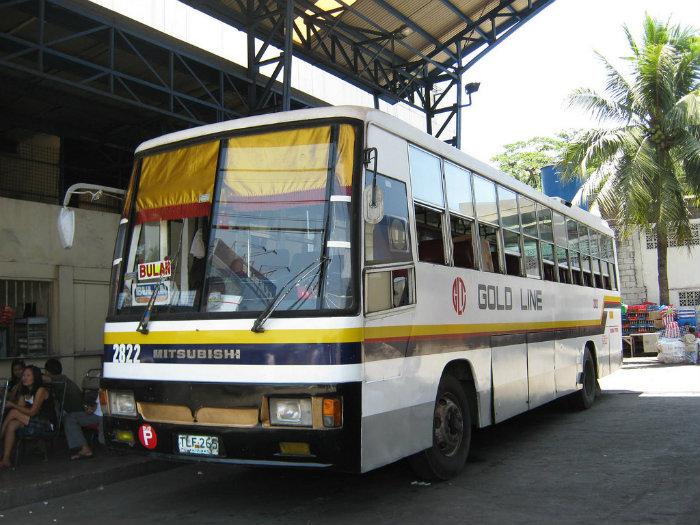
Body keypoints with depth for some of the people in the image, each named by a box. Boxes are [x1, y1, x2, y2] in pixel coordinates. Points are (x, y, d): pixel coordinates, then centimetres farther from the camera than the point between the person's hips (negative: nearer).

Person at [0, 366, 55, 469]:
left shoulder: (41, 390, -12)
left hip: (46, 424, -7)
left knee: (13, 413, -21)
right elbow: (20, 409, 3)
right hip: (32, 422, 7)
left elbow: (32, 412, -18)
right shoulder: (25, 392, 14)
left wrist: (13, 405, -17)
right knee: (12, 425, -22)